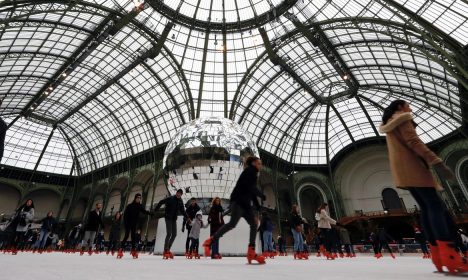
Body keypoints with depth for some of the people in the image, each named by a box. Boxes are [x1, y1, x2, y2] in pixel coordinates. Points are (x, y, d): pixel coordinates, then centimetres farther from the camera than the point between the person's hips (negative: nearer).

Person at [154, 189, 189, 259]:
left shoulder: (180, 201, 6)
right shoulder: (170, 198, -11)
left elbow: (182, 211, 14)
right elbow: (161, 202, -9)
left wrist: (187, 218, 11)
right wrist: (155, 210, -14)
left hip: (174, 219, 6)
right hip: (168, 218, -6)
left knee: (174, 234, 6)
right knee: (169, 234, -12)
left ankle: (168, 249, 19)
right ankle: (165, 251, -1)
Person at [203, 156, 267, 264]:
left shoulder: (253, 174, 25)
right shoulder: (249, 170, -2)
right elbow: (250, 187, -16)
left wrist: (258, 206, 21)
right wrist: (261, 195, -4)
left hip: (246, 203, 10)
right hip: (238, 201, -10)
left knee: (254, 224, 2)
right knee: (232, 223, -20)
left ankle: (251, 253, 4)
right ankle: (210, 241, -10)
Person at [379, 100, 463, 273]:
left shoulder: (389, 125, 27)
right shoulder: (402, 118, 1)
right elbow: (412, 141, -14)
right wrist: (436, 161, -20)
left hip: (402, 170, 9)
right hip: (411, 166, -8)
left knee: (426, 207, 4)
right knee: (435, 205, -13)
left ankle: (439, 257, 2)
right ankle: (449, 256, -20)